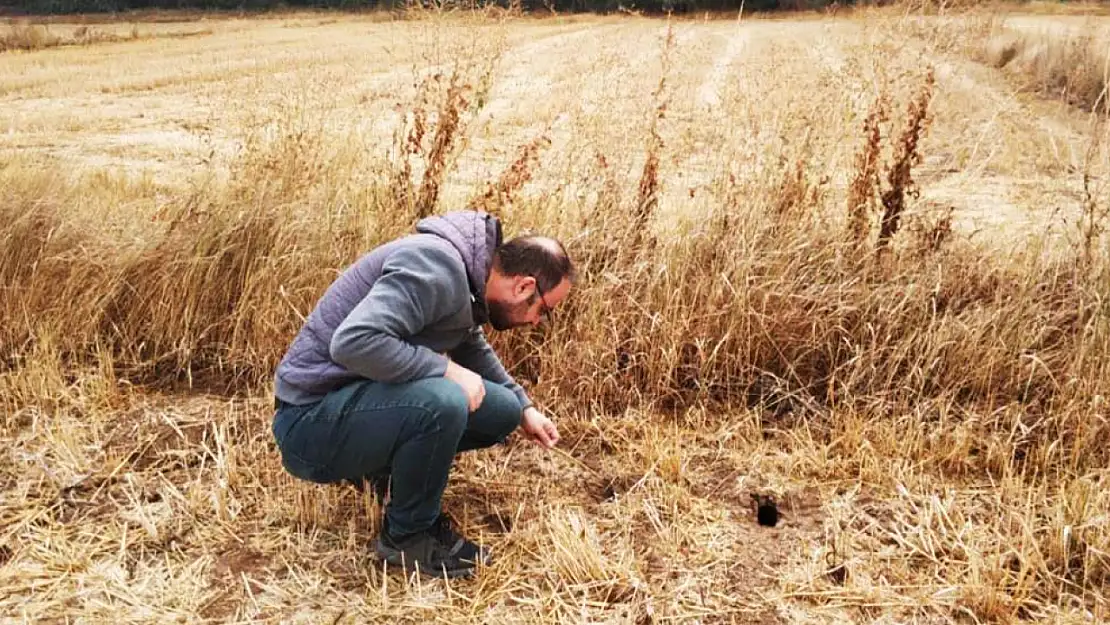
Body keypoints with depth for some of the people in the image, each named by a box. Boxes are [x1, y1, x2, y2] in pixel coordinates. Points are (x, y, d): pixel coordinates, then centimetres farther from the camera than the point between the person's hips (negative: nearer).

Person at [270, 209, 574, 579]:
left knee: (502, 411, 5)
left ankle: (390, 468, 17)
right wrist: (445, 369, -27)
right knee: (442, 401, -34)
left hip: (363, 397, 9)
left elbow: (473, 347, 26)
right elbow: (353, 341, -37)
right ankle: (408, 536, -9)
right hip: (312, 421, -9)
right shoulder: (434, 266, -24)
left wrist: (523, 408, 24)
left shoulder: (466, 273, 5)